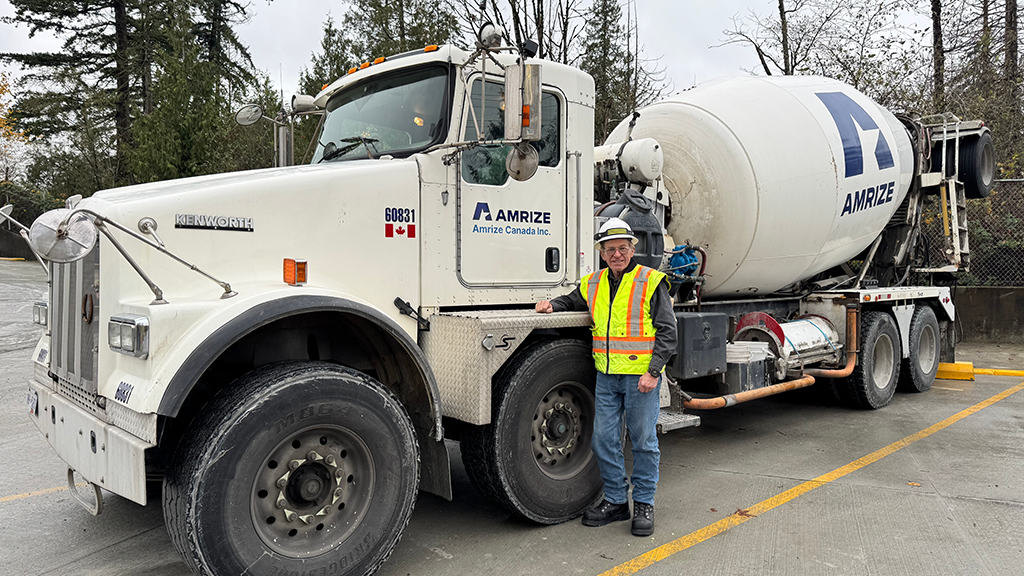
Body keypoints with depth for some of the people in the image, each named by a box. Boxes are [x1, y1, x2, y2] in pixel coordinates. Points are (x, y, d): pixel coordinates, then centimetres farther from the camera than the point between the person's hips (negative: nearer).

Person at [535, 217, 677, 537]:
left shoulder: (651, 282, -5)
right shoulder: (593, 283, 10)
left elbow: (667, 331, -7)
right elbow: (572, 300, 30)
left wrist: (653, 371, -15)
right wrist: (553, 304, 7)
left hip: (641, 375, -5)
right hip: (606, 376, 5)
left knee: (643, 441, 4)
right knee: (604, 439, 8)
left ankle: (644, 504, 18)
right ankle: (616, 501, 22)